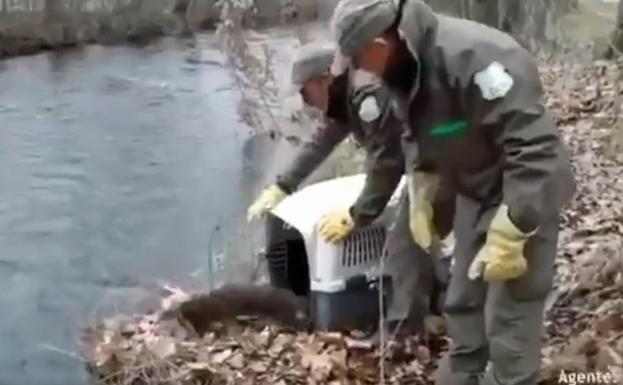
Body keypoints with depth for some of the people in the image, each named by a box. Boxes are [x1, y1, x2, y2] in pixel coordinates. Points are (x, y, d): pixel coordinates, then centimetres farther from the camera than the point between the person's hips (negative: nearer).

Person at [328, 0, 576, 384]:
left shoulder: (474, 57, -34)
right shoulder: (405, 66, -5)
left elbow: (533, 149, -34)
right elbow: (416, 136, 14)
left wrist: (507, 236, -32)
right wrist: (420, 201, 10)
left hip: (524, 198, -9)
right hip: (476, 193, 9)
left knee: (509, 319, -3)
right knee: (462, 302, 20)